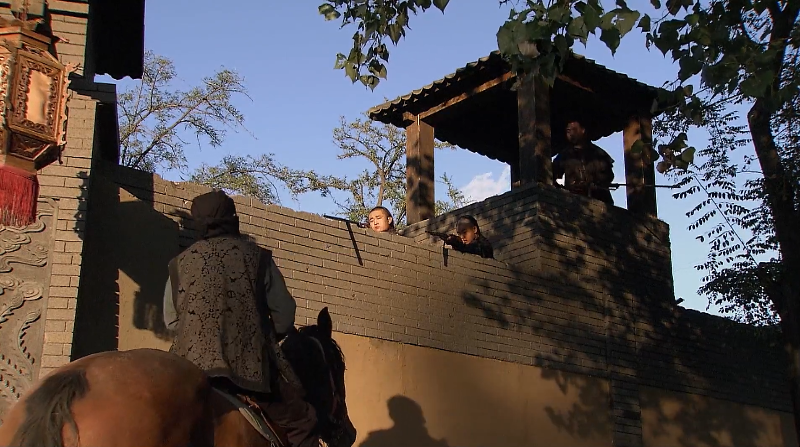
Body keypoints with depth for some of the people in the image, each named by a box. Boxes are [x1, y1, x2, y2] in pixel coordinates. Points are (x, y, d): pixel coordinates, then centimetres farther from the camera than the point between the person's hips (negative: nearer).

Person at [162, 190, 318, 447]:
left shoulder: (180, 263, 9)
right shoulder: (257, 257, 3)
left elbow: (170, 320, 13)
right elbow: (284, 312, 6)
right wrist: (269, 337, 26)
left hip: (191, 365, 3)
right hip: (250, 365, -2)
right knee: (302, 423, 9)